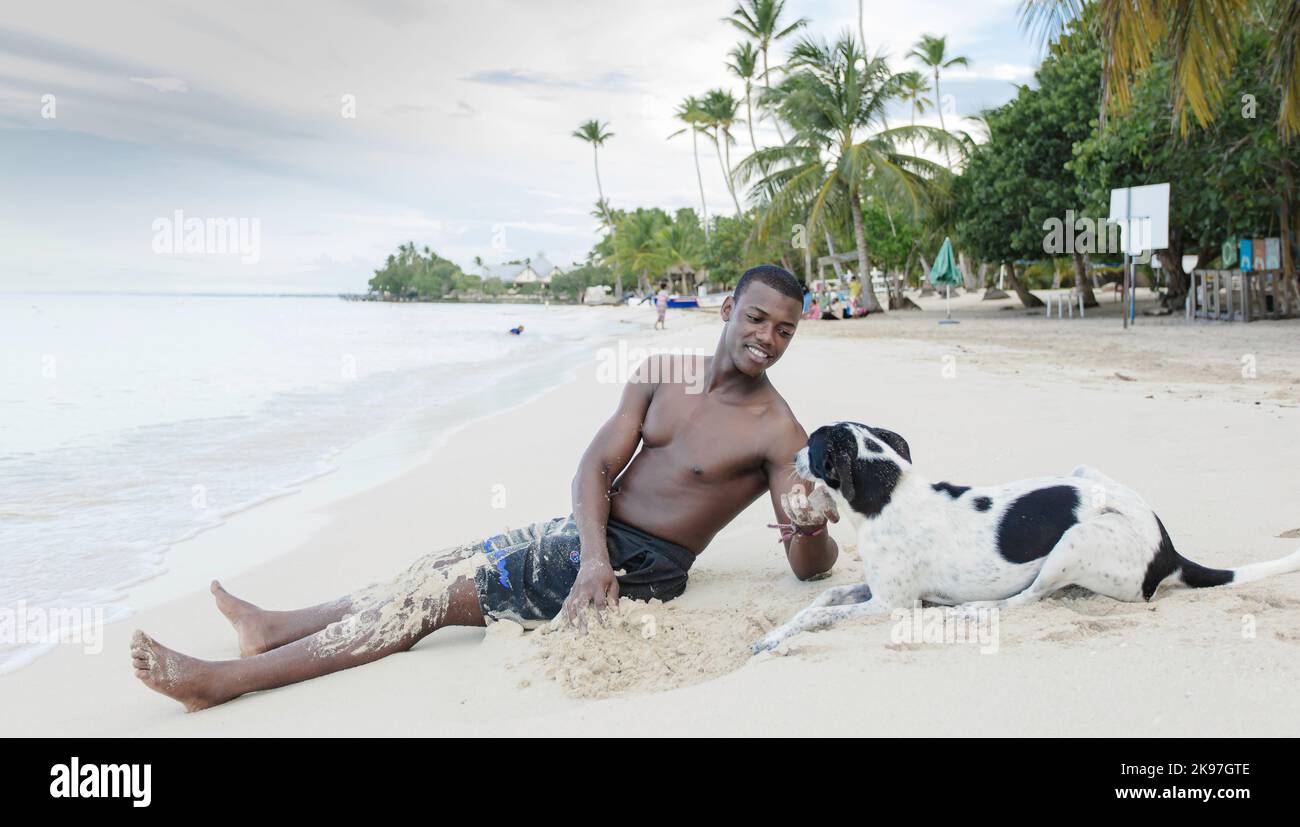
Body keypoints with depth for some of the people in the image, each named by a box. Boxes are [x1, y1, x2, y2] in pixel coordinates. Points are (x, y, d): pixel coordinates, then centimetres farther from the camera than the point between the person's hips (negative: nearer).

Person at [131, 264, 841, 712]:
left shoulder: (778, 432, -14)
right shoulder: (661, 375, 2)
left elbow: (810, 567, -16)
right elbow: (597, 465, -3)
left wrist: (812, 528, -40)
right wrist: (594, 557, -20)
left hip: (641, 566, -6)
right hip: (582, 535, 6)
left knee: (433, 595, -10)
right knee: (437, 567, 8)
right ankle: (274, 629, 26)